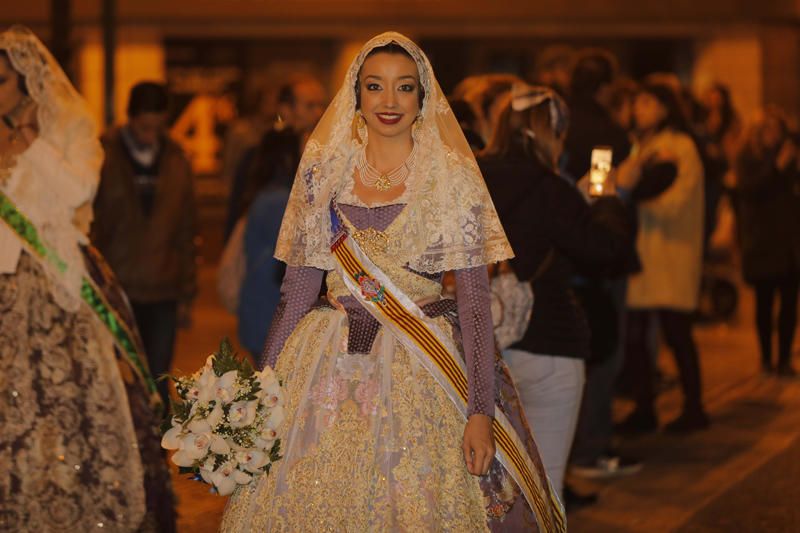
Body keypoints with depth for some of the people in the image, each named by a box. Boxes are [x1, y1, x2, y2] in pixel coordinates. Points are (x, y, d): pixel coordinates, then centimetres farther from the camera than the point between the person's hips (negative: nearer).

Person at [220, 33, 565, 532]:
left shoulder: (453, 179, -2)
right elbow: (299, 288, 7)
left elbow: (476, 302, -5)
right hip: (333, 369, 2)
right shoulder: (325, 171, 5)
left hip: (427, 372, -2)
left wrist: (481, 412, -13)